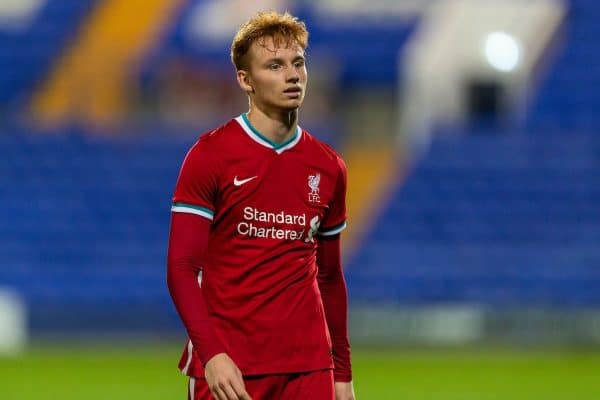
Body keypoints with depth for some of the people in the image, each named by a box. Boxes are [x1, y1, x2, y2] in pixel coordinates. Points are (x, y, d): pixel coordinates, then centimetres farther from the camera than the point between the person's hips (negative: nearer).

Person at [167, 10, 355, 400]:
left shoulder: (329, 168, 10)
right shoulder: (210, 155, -3)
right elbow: (182, 267, -8)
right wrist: (211, 353, -20)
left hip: (309, 367, 4)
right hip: (228, 369, -4)